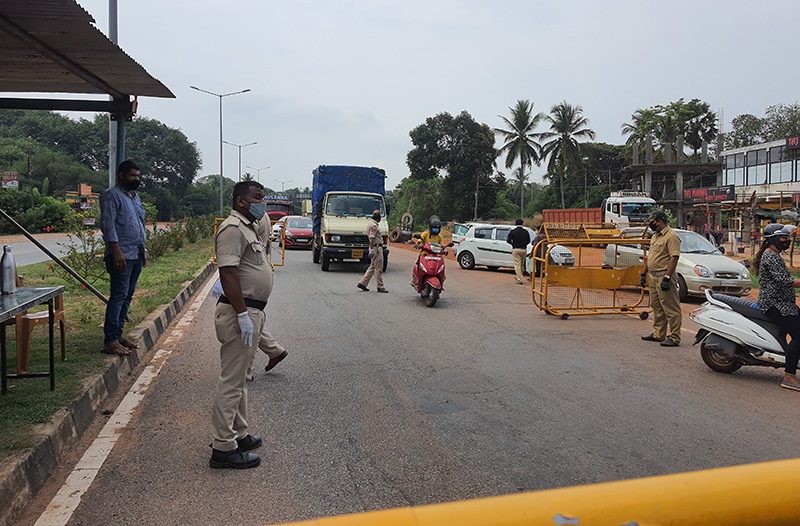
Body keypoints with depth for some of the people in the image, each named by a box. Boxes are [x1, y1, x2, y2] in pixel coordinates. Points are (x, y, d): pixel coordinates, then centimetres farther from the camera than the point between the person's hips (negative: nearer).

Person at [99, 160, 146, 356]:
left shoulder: (135, 197, 21)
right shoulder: (111, 195, -7)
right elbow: (108, 225, -15)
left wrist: (143, 251, 22)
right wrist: (117, 252, -22)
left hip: (136, 255, 9)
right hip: (122, 255, -9)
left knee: (127, 296, 10)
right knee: (118, 296, -11)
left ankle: (118, 334, 18)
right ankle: (110, 341, -9)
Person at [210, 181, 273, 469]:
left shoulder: (249, 227, 19)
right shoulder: (233, 228, -15)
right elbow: (228, 273, -23)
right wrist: (243, 315, -27)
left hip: (251, 310, 11)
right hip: (239, 312, -11)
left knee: (240, 378, 18)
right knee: (231, 381, -5)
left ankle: (239, 435, 29)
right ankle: (223, 448, 2)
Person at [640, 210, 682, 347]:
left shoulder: (671, 236, -13)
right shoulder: (655, 236, 18)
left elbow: (674, 258, -21)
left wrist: (667, 278, -26)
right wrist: (643, 274, 21)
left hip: (664, 277, -10)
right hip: (653, 277, 10)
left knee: (671, 309, -5)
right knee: (657, 308, 16)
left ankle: (674, 338, -1)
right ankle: (658, 334, 26)